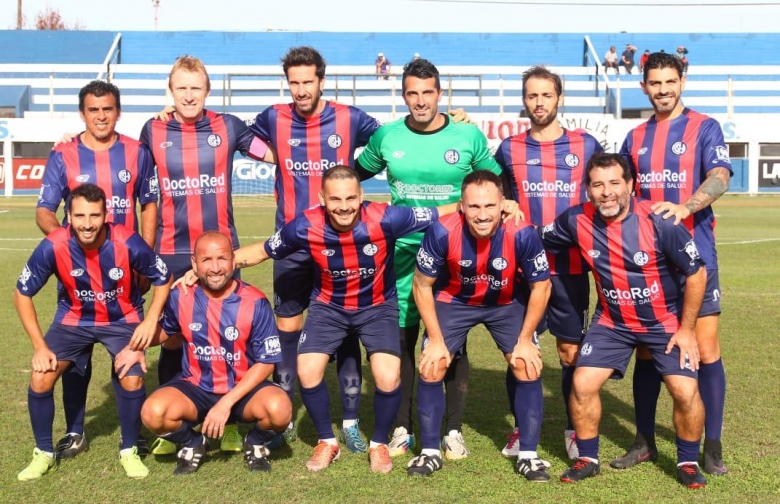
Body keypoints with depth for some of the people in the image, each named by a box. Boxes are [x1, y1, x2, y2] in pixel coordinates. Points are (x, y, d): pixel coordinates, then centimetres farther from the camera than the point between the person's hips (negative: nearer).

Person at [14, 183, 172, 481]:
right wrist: (40, 346, -13)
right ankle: (43, 453, 10)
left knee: (132, 381, -21)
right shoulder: (52, 247, -25)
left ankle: (129, 451, 5)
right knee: (41, 379, -14)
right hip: (73, 320, 1)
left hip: (122, 319, -1)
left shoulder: (128, 244, -28)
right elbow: (22, 294, -10)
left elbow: (163, 279, -9)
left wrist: (151, 320, -21)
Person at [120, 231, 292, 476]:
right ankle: (193, 444, 8)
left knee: (279, 409, -33)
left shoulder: (255, 303, -15)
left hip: (243, 390, -2)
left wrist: (227, 403, -19)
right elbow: (166, 330, 16)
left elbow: (266, 363, -11)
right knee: (153, 412, -28)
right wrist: (136, 348, -4)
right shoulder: (180, 297, -7)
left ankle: (255, 443, 5)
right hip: (195, 389, 2)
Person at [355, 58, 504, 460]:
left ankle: (454, 430, 14)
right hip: (403, 250, 1)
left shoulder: (469, 136, -3)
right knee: (401, 340, 5)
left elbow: (496, 182, 10)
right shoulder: (386, 137, 1)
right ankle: (402, 429, 17)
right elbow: (356, 173, 18)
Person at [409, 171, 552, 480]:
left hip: (508, 304, 0)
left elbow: (540, 286, -14)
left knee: (528, 367, -8)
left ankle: (528, 455, 6)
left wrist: (525, 340, -11)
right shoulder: (442, 233, -32)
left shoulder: (523, 235, -32)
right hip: (453, 301, 0)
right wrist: (436, 340, -13)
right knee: (431, 368, -6)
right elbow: (422, 285, -15)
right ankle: (430, 452, 11)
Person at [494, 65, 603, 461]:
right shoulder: (509, 149, 7)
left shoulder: (586, 145, 6)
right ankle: (521, 429, 18)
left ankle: (575, 431, 17)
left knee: (572, 351, 4)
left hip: (570, 267, 0)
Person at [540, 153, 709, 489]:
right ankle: (588, 459, 14)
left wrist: (686, 329, -9)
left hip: (666, 321, -2)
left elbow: (697, 273, -13)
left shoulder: (659, 222, -24)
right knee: (583, 383, -8)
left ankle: (688, 463, 13)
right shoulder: (577, 221, -15)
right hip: (612, 321, 3)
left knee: (685, 391, -13)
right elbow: (537, 242, 5)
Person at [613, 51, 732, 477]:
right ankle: (645, 441, 18)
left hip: (694, 254, -4)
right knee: (646, 350, 7)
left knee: (705, 349, -5)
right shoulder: (635, 138, 14)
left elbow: (719, 178, -14)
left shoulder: (704, 128, 1)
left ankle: (712, 446, 5)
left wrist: (685, 207, -32)